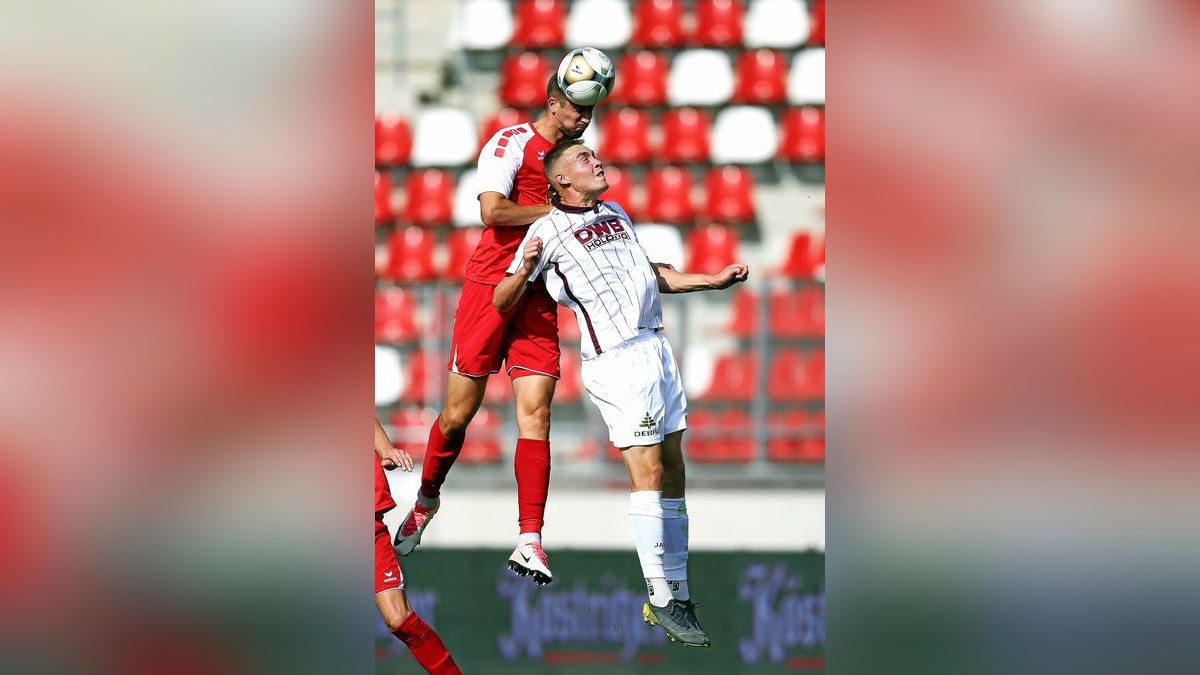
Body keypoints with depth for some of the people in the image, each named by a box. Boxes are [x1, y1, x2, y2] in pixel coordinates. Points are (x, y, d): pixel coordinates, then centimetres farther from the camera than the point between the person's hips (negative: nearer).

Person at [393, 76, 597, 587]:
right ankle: (426, 500, 29)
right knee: (458, 414, 2)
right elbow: (492, 211, -20)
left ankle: (529, 540, -14)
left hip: (538, 298, 5)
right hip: (491, 286, -5)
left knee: (535, 413, -9)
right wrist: (555, 209, -13)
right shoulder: (512, 143, -6)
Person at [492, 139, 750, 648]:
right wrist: (526, 269, -24)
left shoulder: (616, 215, 19)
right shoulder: (549, 230, -3)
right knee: (647, 470, -14)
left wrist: (714, 280, 26)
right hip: (616, 359, -8)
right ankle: (662, 601, -14)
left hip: (655, 348, 8)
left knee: (672, 470, 6)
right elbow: (501, 301, -4)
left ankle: (677, 594, 11)